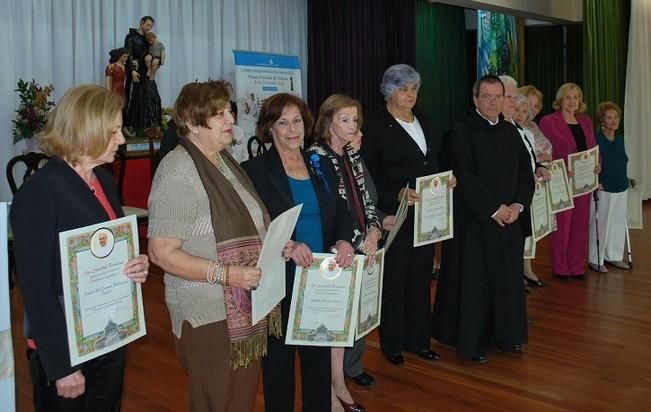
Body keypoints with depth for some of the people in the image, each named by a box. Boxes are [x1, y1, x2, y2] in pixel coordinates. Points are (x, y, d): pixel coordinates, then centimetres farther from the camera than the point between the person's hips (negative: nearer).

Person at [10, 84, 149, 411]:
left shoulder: (104, 179, 4)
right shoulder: (38, 194, -18)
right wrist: (60, 366, -18)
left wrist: (137, 265, -5)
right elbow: (35, 287, -18)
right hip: (64, 346, -7)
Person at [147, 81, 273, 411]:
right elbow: (162, 253, -21)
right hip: (209, 316, -8)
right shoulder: (177, 172, -17)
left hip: (247, 310, 8)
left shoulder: (224, 161, 10)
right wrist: (225, 273, -25)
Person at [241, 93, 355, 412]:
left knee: (319, 355, 16)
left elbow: (341, 213, 9)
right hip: (279, 281, -4)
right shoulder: (254, 170, -7)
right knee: (278, 357, 11)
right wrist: (286, 247, -27)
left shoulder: (321, 167, 10)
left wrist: (343, 240, -11)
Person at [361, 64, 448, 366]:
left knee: (420, 276, 12)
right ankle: (392, 343, 17)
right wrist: (397, 194, -22)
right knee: (394, 278, 3)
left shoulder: (423, 122, 13)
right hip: (395, 214, -6)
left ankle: (418, 339, 24)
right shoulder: (376, 125, -7)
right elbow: (369, 174, -11)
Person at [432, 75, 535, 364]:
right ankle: (471, 342, 13)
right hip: (473, 220, -6)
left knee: (507, 279, 13)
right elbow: (464, 178, -15)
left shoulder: (511, 132, 11)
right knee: (473, 281, 1)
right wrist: (494, 209, -16)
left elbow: (526, 172, 10)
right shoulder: (460, 133, -8)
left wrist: (518, 205, -6)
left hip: (508, 219, 6)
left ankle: (506, 334, 28)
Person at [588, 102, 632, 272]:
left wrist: (626, 178, 15)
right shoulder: (596, 139, -14)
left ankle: (614, 256, 28)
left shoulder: (619, 137, 7)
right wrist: (595, 183, -21)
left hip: (621, 187, 7)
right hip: (603, 188, -7)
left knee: (618, 223, 14)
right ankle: (595, 259, 11)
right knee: (600, 225, 0)